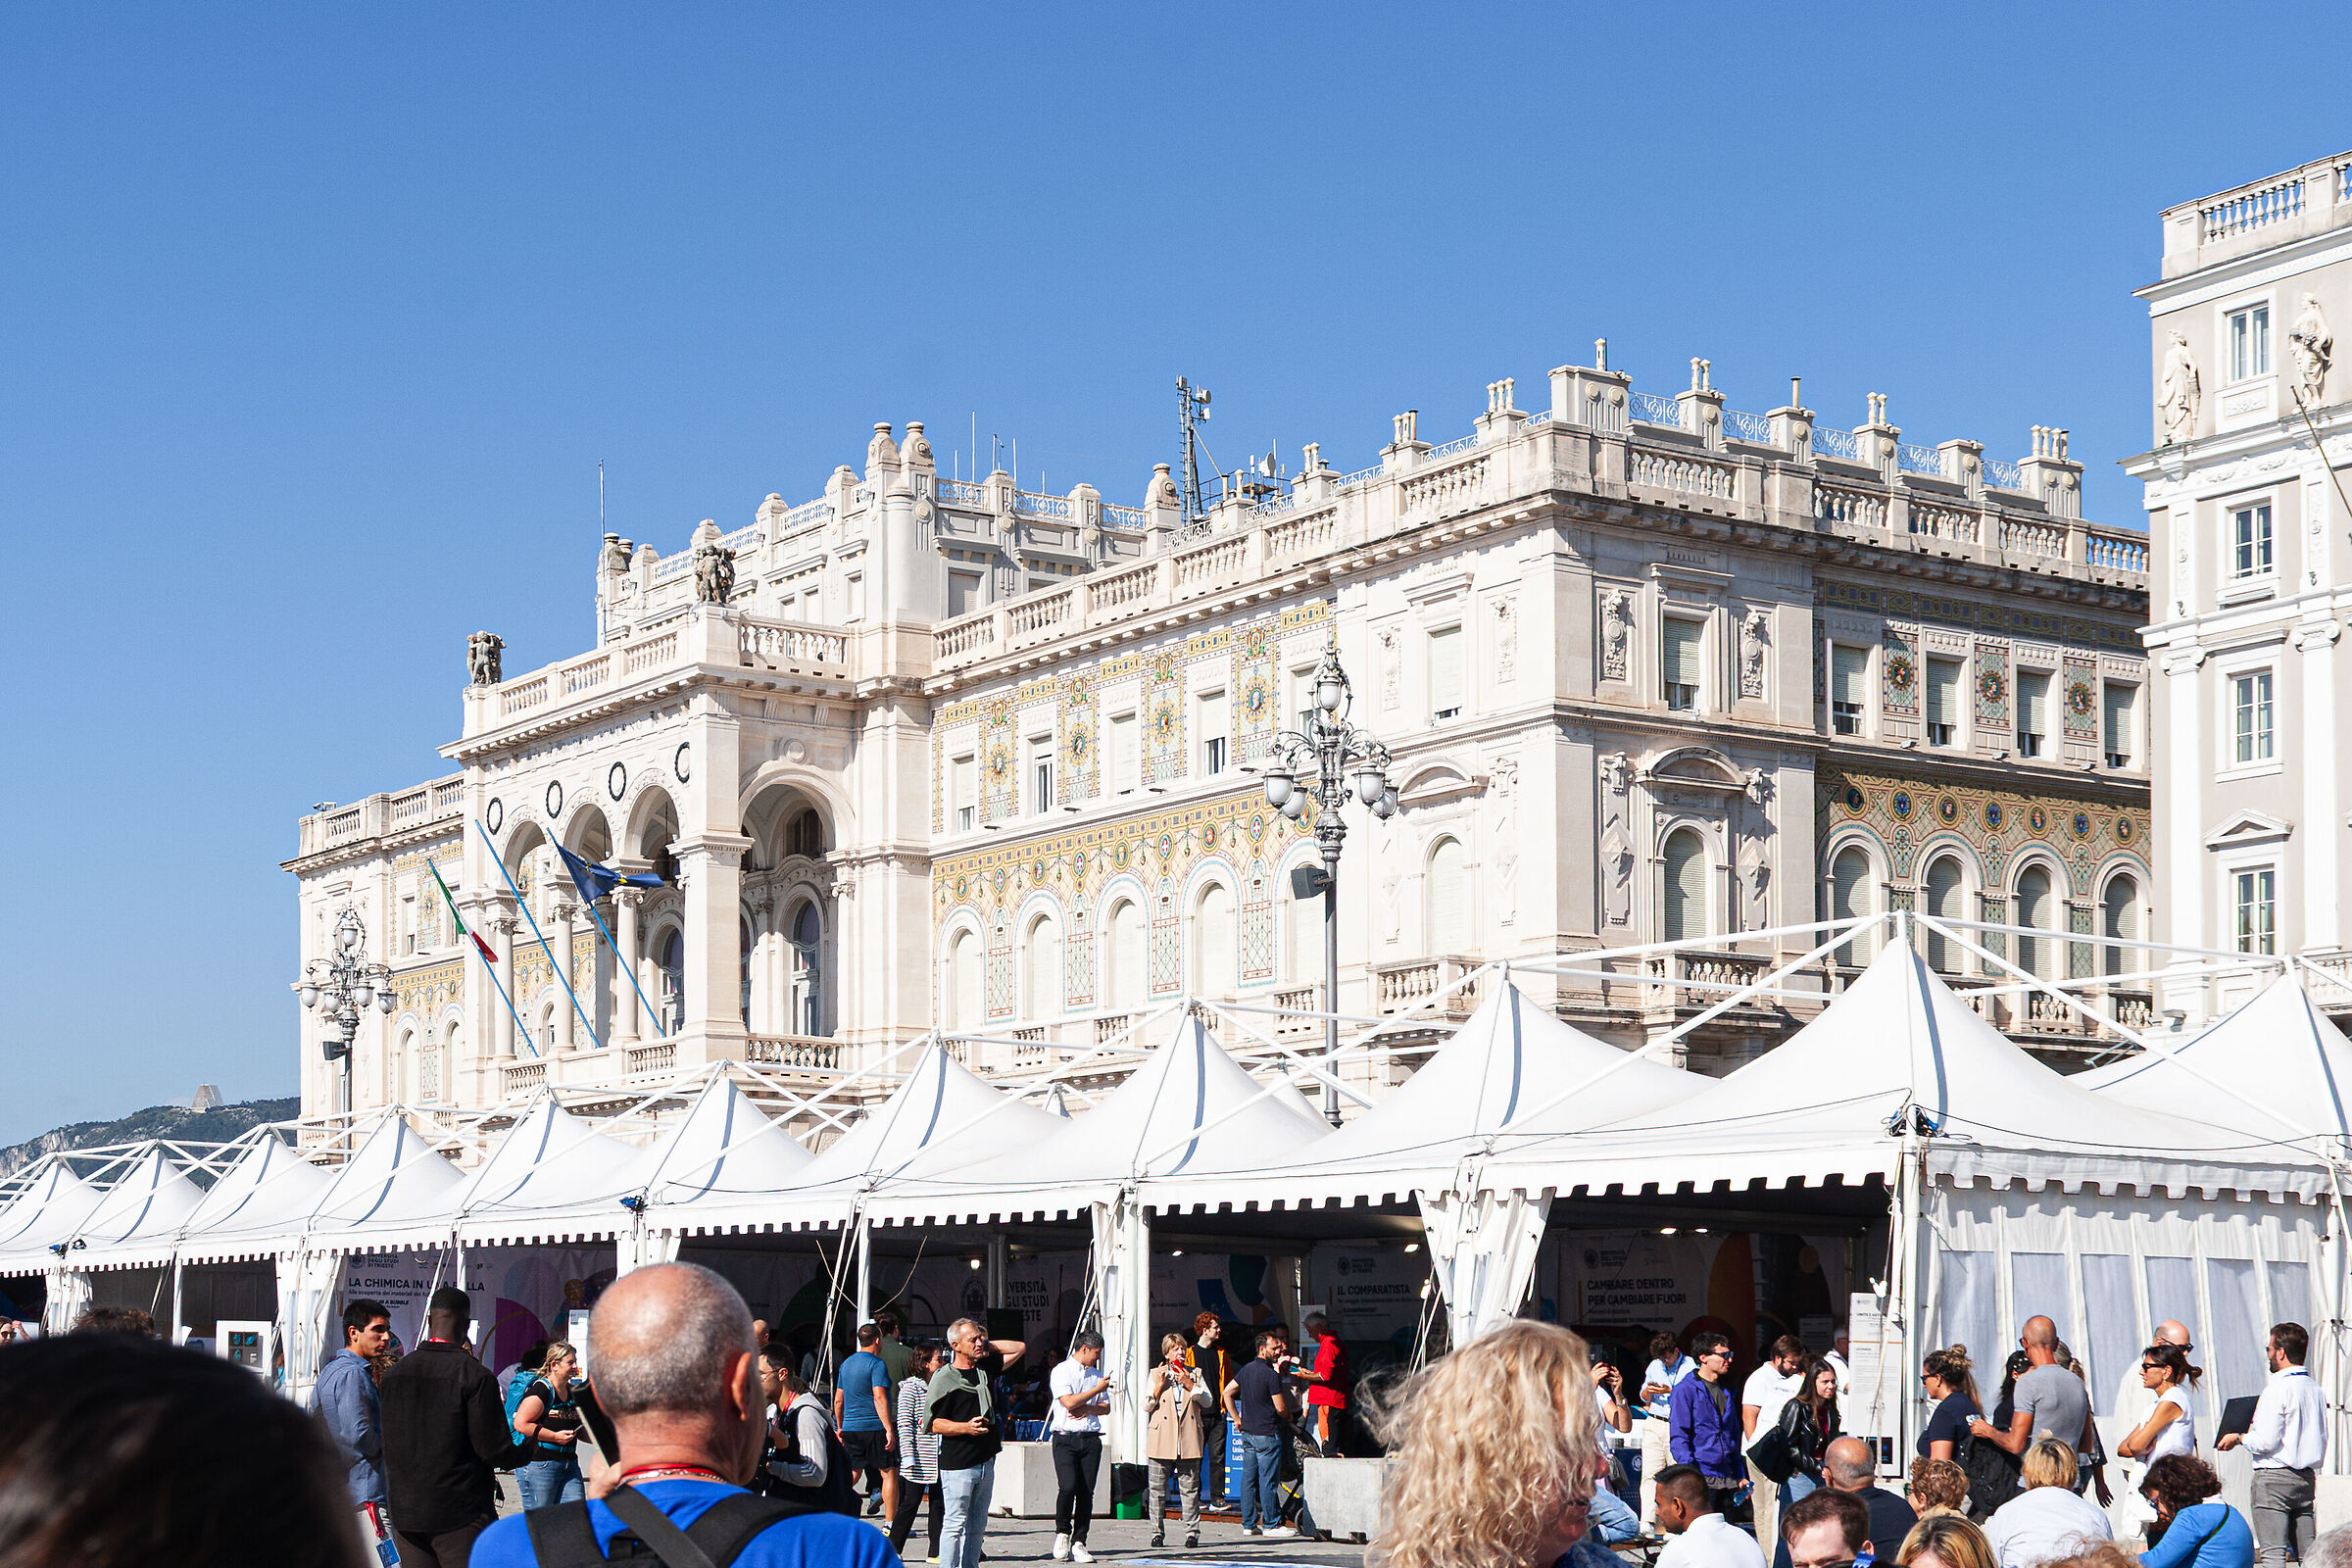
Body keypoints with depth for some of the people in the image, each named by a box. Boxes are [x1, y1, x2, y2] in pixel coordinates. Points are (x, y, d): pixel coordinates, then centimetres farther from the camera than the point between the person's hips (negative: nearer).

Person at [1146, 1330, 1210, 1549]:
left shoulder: (1195, 1374, 12)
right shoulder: (1156, 1374, 9)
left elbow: (1207, 1401, 3)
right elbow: (1147, 1405, 3)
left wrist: (1189, 1384, -7)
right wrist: (1160, 1384, -9)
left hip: (1188, 1439, 1)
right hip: (1161, 1439, -1)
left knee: (1190, 1489, 0)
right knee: (1157, 1490, 1)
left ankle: (1192, 1532, 6)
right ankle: (1157, 1533, 9)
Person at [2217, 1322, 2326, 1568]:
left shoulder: (2277, 1388, -13)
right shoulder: (2314, 1388, 10)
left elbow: (2266, 1441, -18)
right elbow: (2322, 1440, 16)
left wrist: (2237, 1438, 0)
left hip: (2274, 1478, -8)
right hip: (2306, 1477, 8)